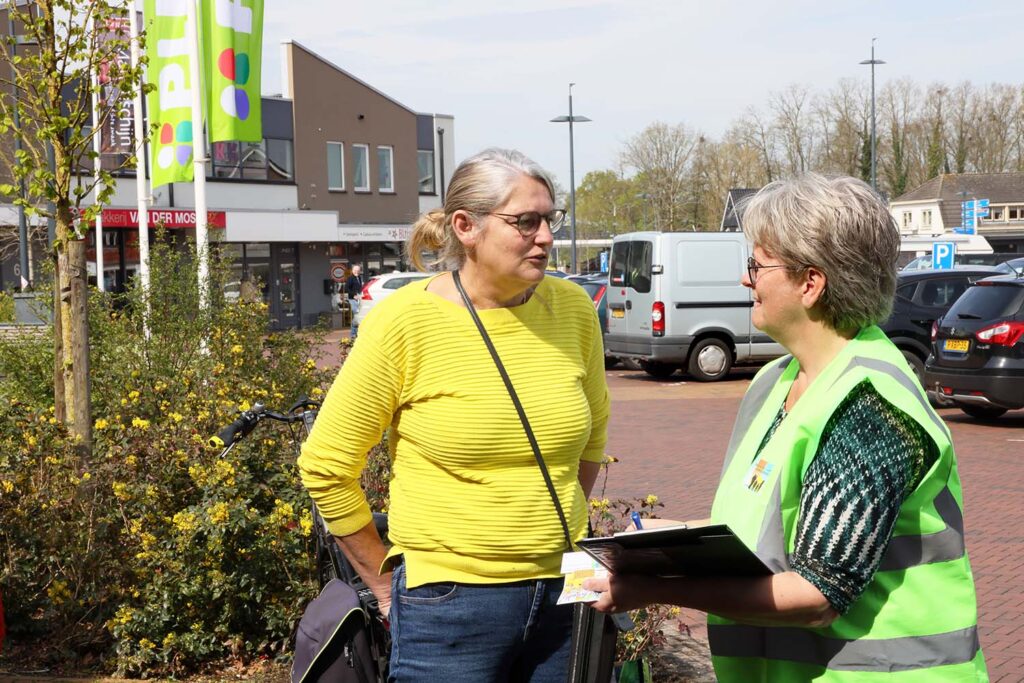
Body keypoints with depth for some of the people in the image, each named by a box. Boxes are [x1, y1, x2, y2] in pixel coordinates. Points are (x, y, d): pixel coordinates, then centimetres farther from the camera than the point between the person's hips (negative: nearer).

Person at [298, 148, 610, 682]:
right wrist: (385, 581, 0)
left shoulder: (573, 309, 1)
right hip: (451, 606, -4)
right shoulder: (405, 322, -11)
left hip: (563, 594, 4)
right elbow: (326, 467, -6)